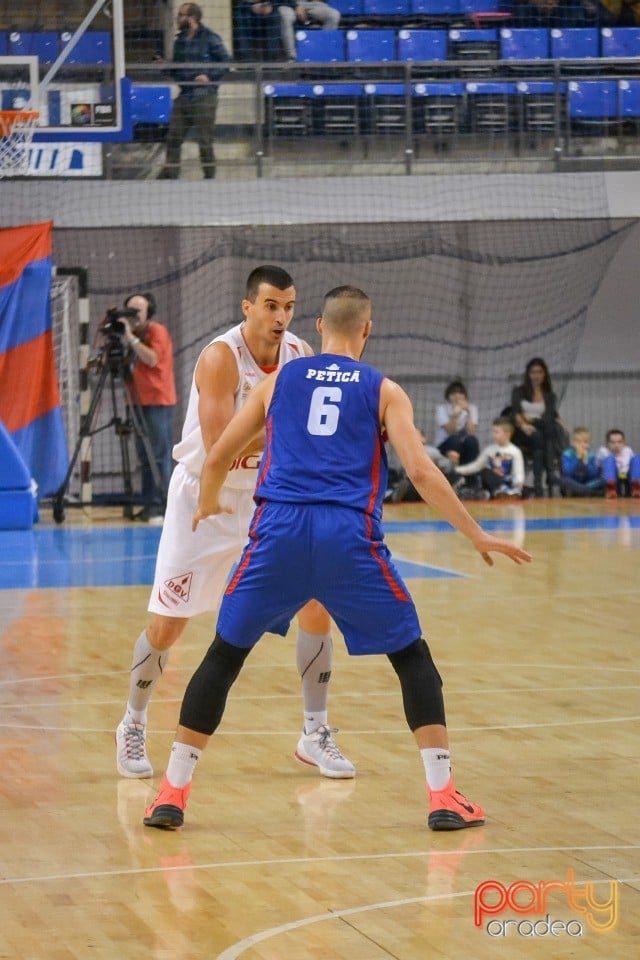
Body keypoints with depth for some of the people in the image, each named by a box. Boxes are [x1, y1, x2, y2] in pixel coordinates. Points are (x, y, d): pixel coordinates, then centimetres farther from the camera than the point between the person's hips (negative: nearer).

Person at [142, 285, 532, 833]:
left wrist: (207, 506, 44)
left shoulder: (279, 381, 19)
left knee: (224, 657, 16)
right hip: (350, 536, -1)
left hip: (279, 529, 2)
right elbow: (421, 471, 1)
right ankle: (444, 797, 7)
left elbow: (217, 459, 23)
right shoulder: (384, 391, 13)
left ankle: (172, 793, 13)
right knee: (412, 657, 14)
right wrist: (478, 536, 7)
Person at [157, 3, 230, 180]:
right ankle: (170, 173, 6)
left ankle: (209, 175, 7)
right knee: (173, 138, 2)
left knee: (204, 139, -2)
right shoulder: (180, 40, 16)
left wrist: (209, 76, -17)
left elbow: (225, 62, -6)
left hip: (204, 97, -6)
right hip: (184, 96, 6)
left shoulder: (209, 38, -4)